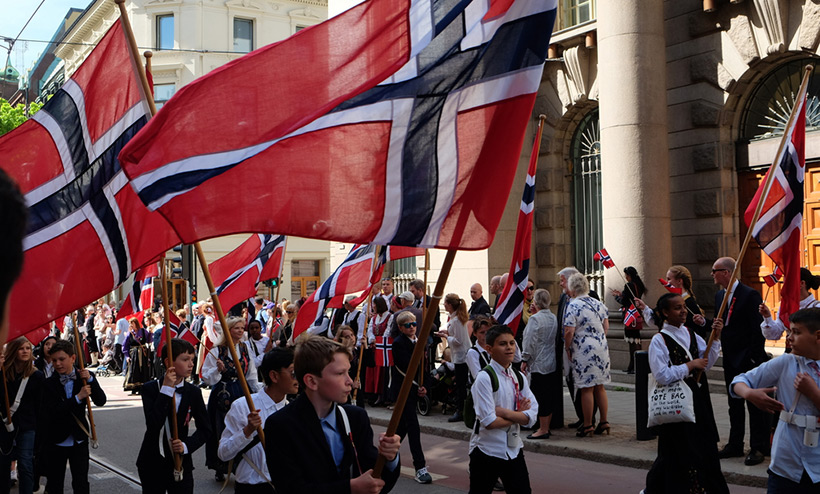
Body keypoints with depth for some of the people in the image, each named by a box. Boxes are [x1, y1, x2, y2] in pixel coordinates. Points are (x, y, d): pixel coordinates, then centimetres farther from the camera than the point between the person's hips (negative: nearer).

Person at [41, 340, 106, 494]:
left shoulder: (84, 378, -1)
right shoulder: (49, 384, -9)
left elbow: (101, 401, -9)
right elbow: (51, 412, -20)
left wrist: (90, 380, -21)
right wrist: (78, 397, -24)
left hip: (79, 440, 1)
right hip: (56, 441, -1)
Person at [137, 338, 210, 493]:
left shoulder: (193, 392, -1)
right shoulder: (150, 389, -8)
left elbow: (205, 429, 4)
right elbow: (154, 425, -23)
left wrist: (187, 445, -14)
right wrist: (166, 389, -23)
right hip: (151, 464, -1)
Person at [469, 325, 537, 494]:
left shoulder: (519, 378, 6)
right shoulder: (485, 378, -14)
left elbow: (531, 417, -2)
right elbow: (489, 422, -20)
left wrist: (505, 412, -16)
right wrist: (518, 414, -7)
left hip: (514, 449, 6)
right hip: (487, 450, -6)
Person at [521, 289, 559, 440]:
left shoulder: (535, 319, -14)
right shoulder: (553, 318, 8)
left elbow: (530, 341, -14)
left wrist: (524, 360, -7)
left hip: (539, 363, -8)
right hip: (553, 363, 8)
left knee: (540, 396, -2)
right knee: (550, 396, 13)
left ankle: (543, 429, 0)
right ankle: (546, 426, 21)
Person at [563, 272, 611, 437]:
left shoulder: (573, 306, -12)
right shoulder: (599, 303, 8)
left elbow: (569, 332, -16)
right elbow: (606, 327, 14)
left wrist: (567, 349, -2)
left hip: (584, 351, -7)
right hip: (602, 348, 7)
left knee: (587, 388, -1)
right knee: (599, 386, 14)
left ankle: (587, 425, 4)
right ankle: (604, 422, 18)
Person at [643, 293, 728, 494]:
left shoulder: (689, 333, 7)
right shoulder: (659, 341, -13)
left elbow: (707, 363, 8)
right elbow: (662, 375, -20)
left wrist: (715, 338, -4)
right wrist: (690, 366, -17)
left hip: (697, 398, 6)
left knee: (703, 445, 11)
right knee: (679, 450, 2)